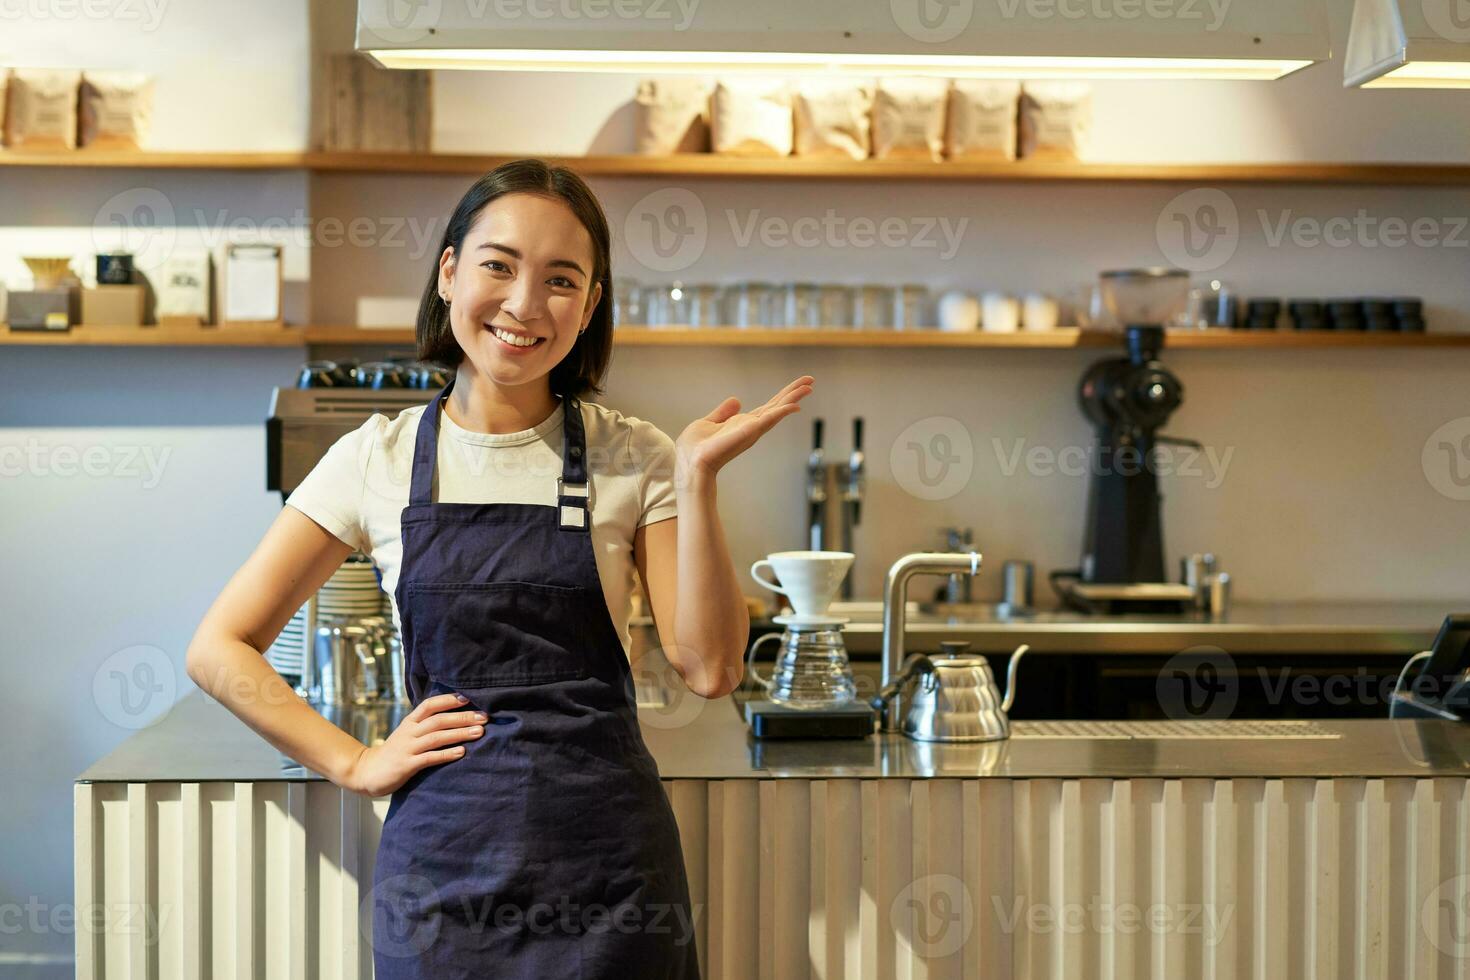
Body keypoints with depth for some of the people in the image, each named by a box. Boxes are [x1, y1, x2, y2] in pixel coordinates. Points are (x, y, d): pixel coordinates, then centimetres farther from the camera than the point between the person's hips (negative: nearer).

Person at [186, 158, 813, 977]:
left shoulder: (632, 461, 0)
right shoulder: (378, 460, 0)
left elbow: (711, 667, -8)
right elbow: (220, 649, 3)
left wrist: (699, 480, -14)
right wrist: (357, 765, -2)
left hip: (605, 852, 0)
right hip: (442, 851, 1)